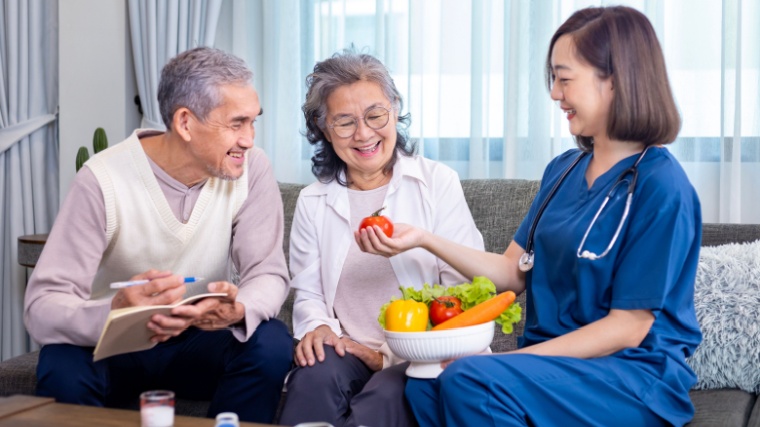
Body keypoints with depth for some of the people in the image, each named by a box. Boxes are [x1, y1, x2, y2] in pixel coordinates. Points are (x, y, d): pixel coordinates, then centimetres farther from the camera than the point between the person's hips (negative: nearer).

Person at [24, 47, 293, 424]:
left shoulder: (250, 169, -11)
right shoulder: (103, 180, -21)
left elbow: (269, 272, -14)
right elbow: (42, 306, -24)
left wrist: (239, 309, -39)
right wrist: (114, 313, -47)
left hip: (200, 339, 2)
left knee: (272, 344, -27)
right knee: (61, 368, -33)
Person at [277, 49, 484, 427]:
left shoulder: (438, 183, 2)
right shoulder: (312, 203, 13)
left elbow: (464, 289, -3)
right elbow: (308, 294, 12)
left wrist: (390, 354, -11)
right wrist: (316, 327, -13)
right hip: (349, 352, 2)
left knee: (386, 396, -34)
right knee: (314, 378, -32)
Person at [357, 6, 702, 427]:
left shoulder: (661, 188, -14)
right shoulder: (563, 170, 9)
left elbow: (627, 328, -14)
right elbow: (513, 272, 10)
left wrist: (511, 359, -17)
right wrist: (425, 239, 0)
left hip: (638, 377, -6)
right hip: (555, 360, 6)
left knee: (472, 379, -31)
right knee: (424, 382, -23)